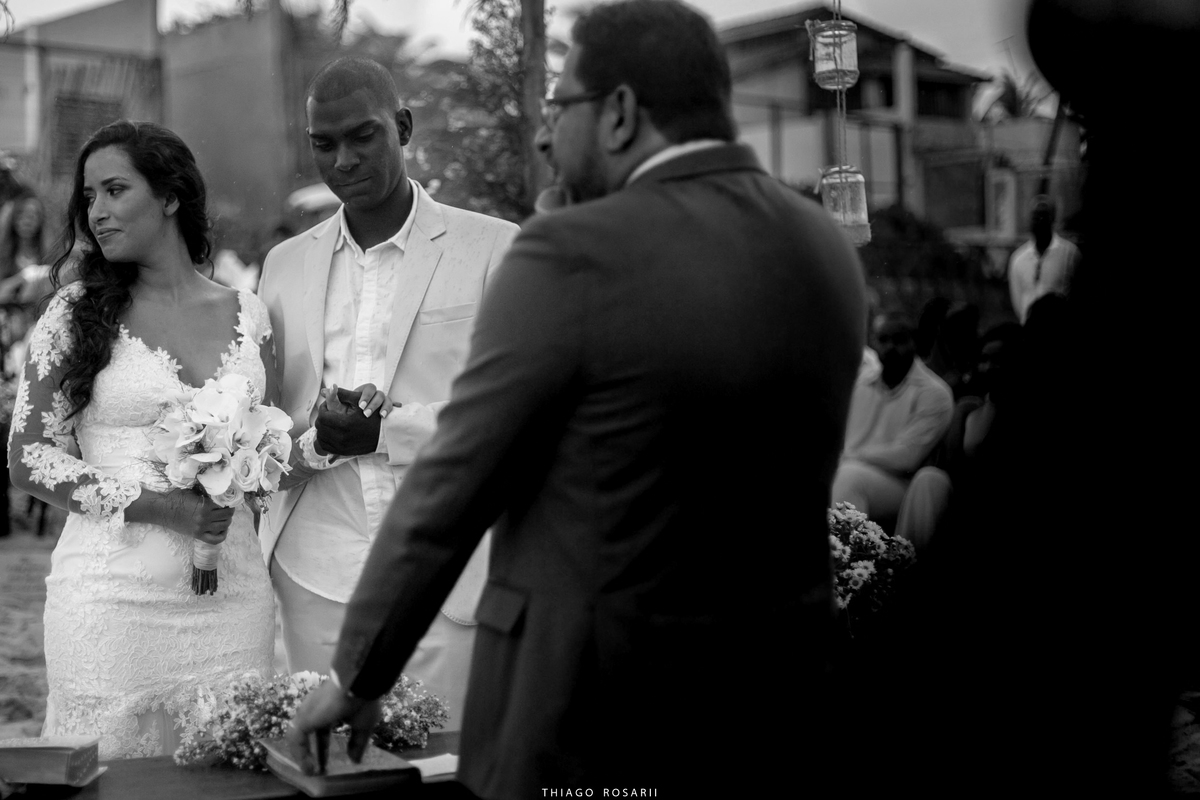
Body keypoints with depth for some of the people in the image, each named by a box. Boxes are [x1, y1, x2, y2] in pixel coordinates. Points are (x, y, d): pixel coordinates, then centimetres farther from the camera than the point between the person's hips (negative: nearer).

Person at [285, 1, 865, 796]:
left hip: (599, 704, -6)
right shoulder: (828, 246, 2)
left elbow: (451, 484, -11)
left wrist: (355, 678, -1)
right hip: (784, 696, 6)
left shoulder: (575, 252, -17)